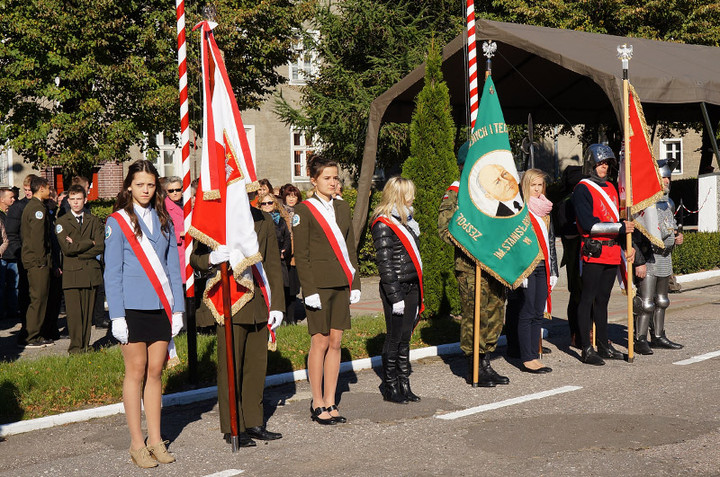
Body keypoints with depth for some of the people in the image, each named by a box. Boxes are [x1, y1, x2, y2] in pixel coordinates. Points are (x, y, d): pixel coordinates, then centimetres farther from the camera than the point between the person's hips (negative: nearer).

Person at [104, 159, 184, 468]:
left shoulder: (163, 221, 10)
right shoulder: (117, 222, -2)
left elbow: (172, 266, 12)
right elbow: (112, 272, -4)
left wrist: (178, 308, 5)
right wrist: (117, 316, -10)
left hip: (161, 307, 4)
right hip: (133, 309, -3)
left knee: (155, 372, 7)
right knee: (136, 372, 1)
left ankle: (155, 440, 14)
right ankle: (137, 444, 8)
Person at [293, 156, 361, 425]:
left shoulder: (342, 208, 14)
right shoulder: (304, 211, -4)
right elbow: (300, 255, -7)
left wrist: (355, 283, 10)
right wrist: (309, 290, -14)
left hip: (341, 284, 6)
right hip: (319, 285, -6)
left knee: (335, 342, 7)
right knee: (320, 343, -1)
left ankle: (330, 403, 15)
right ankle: (317, 405, 9)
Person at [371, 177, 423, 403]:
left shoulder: (406, 221, 16)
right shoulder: (383, 225, -12)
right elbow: (385, 263, -15)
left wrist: (418, 292, 16)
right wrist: (395, 297, -18)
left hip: (411, 287, 8)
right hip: (396, 288, -8)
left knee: (405, 338, 12)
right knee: (394, 339, 0)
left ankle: (404, 385, 19)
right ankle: (390, 387, 11)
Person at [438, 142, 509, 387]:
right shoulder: (456, 192, -3)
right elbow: (445, 227, -11)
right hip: (470, 265, -7)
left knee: (495, 312, 8)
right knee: (475, 315, -5)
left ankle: (486, 364, 19)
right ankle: (473, 370, 4)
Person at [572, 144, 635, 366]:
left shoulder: (610, 188, 17)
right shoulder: (582, 189, -8)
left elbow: (619, 219, 23)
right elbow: (588, 224, -17)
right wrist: (620, 228, -16)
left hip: (612, 252, 8)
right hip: (593, 253, -8)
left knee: (603, 299, 14)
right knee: (588, 298, -4)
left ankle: (604, 345, 21)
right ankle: (587, 349, -1)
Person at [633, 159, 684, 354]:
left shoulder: (668, 203, 15)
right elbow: (635, 235, -18)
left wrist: (677, 236, 6)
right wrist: (639, 262, -22)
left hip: (665, 257, 9)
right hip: (648, 258, -9)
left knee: (661, 300, 14)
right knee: (646, 302, -9)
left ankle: (658, 337, 23)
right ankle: (640, 340, -1)